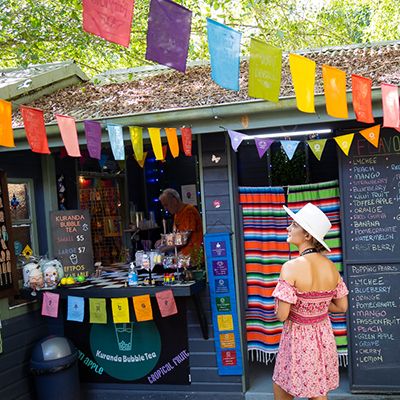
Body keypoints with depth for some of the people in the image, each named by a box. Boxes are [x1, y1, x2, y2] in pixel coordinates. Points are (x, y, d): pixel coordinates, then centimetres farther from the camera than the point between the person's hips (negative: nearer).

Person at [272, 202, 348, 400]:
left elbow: (282, 315, -21)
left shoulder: (291, 267, -22)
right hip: (323, 338, 6)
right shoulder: (330, 266, -4)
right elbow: (342, 306, 5)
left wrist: (278, 305, 0)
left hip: (298, 339, -5)